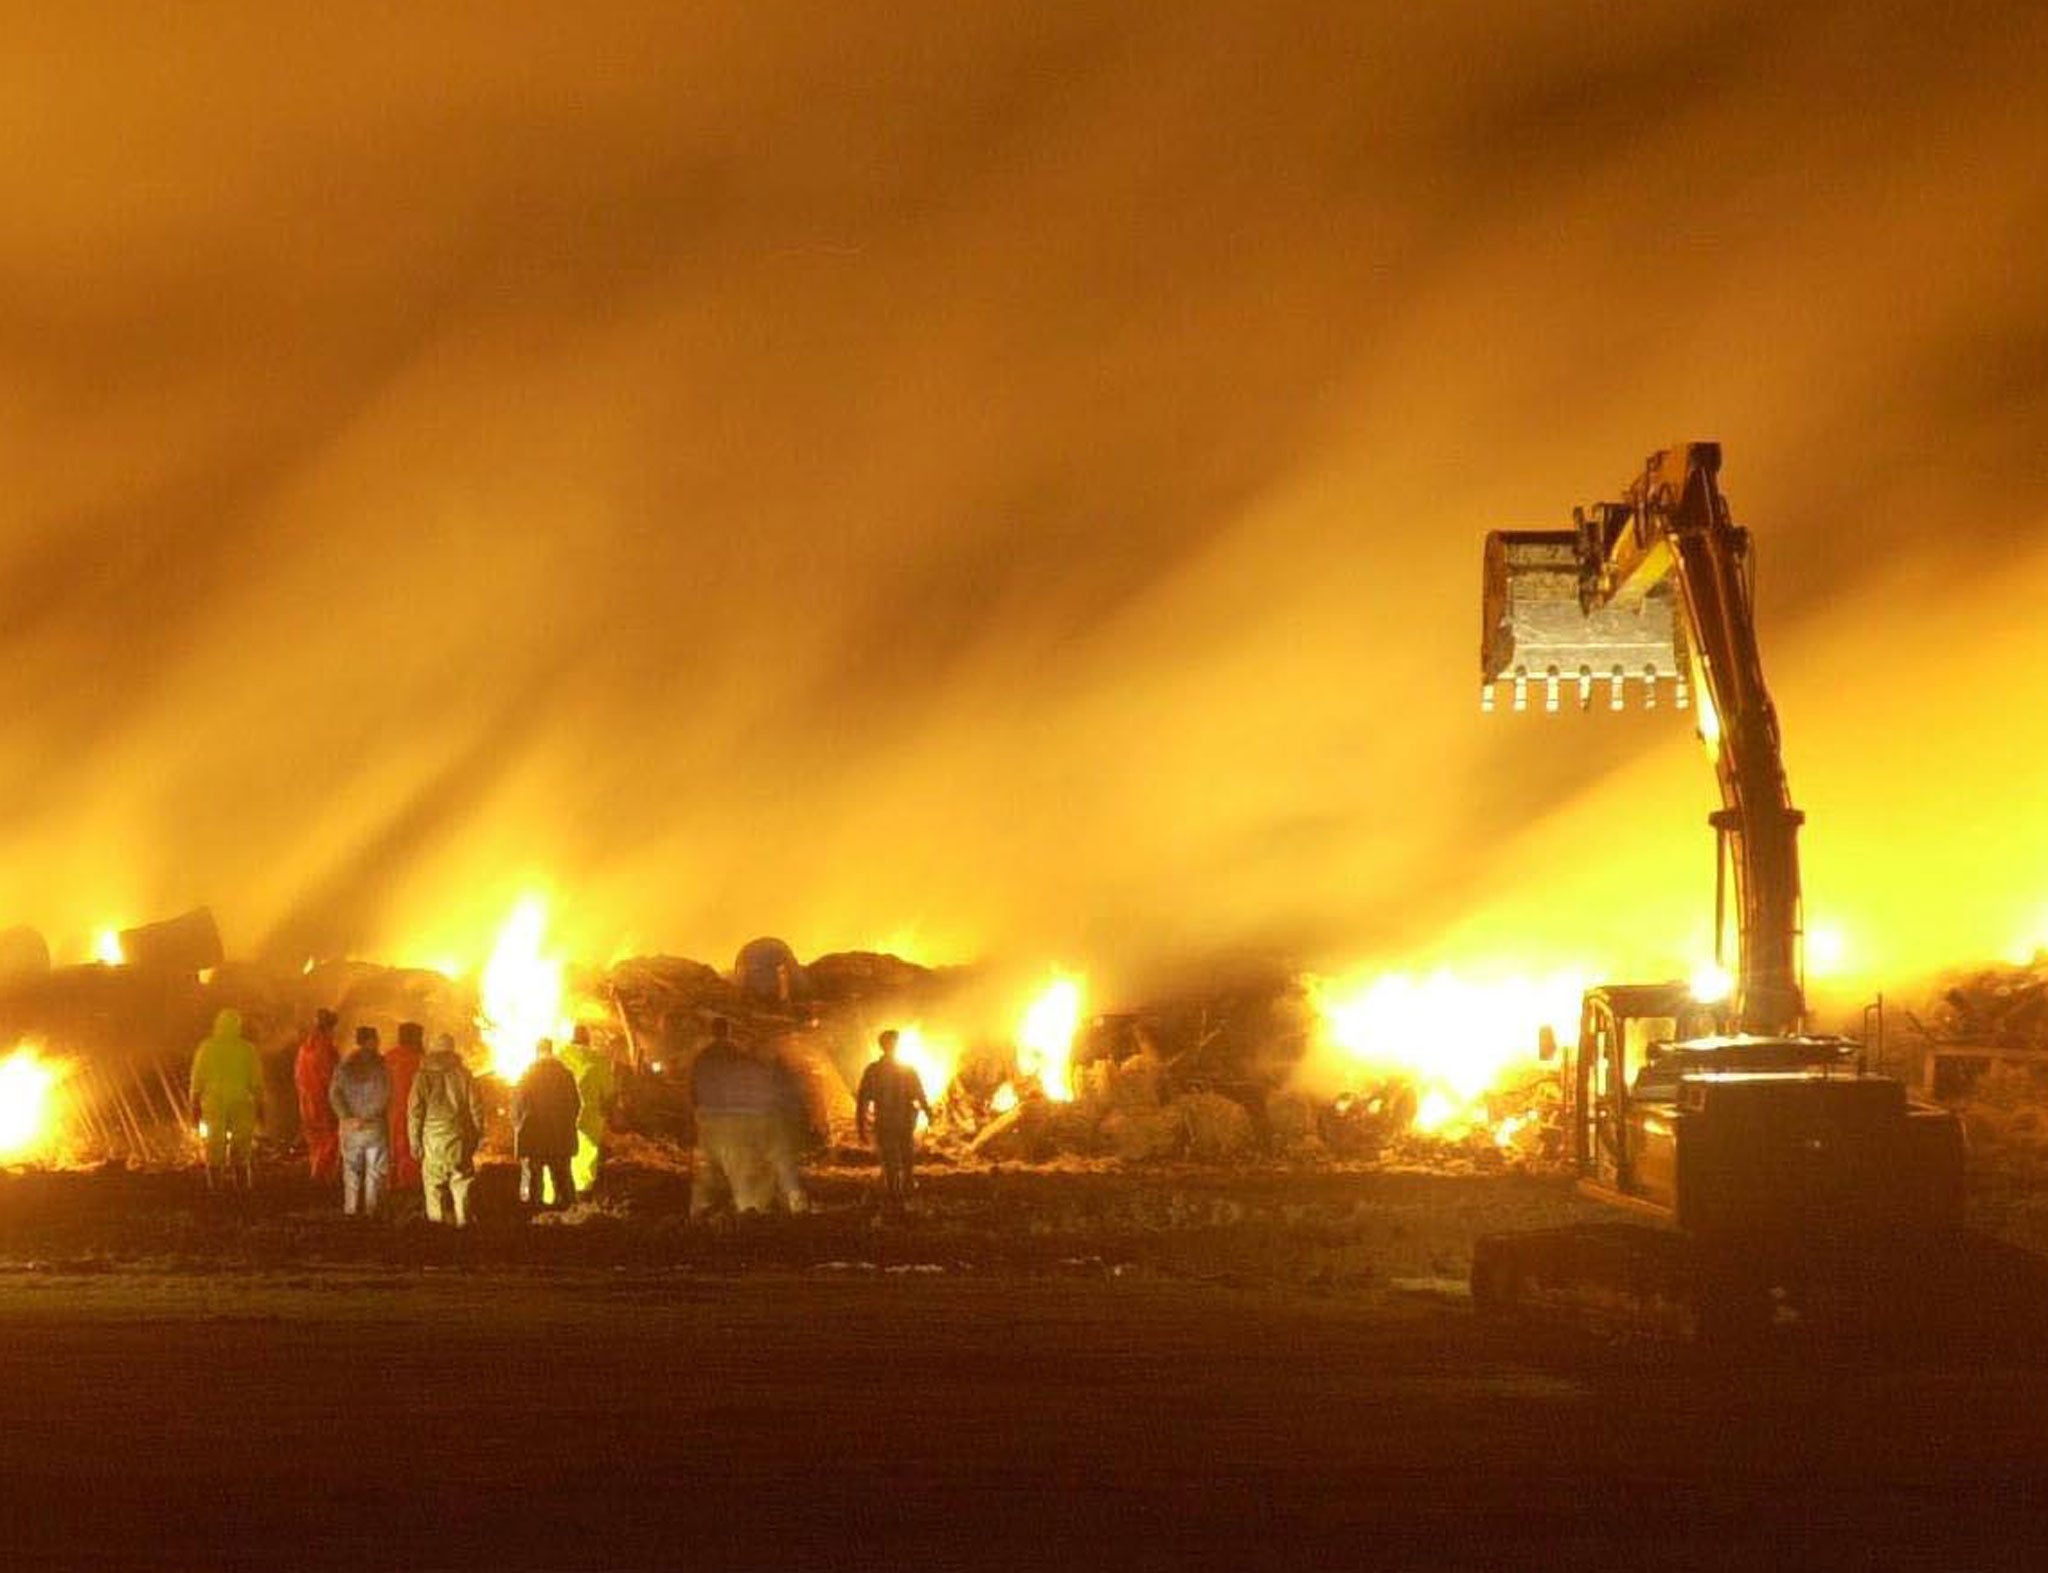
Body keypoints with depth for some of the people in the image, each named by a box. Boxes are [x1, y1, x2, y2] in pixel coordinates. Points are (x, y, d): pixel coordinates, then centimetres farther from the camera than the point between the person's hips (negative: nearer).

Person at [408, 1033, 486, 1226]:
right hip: (459, 1137, 1)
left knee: (433, 1183, 6)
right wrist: (477, 1136, 11)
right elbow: (476, 1107, 3)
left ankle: (435, 1220, 4)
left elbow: (415, 1111, -2)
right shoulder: (463, 1074, 1)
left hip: (433, 1137, -1)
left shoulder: (423, 1076, 0)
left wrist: (415, 1141, 3)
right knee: (461, 1181, 6)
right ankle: (463, 1220, 2)